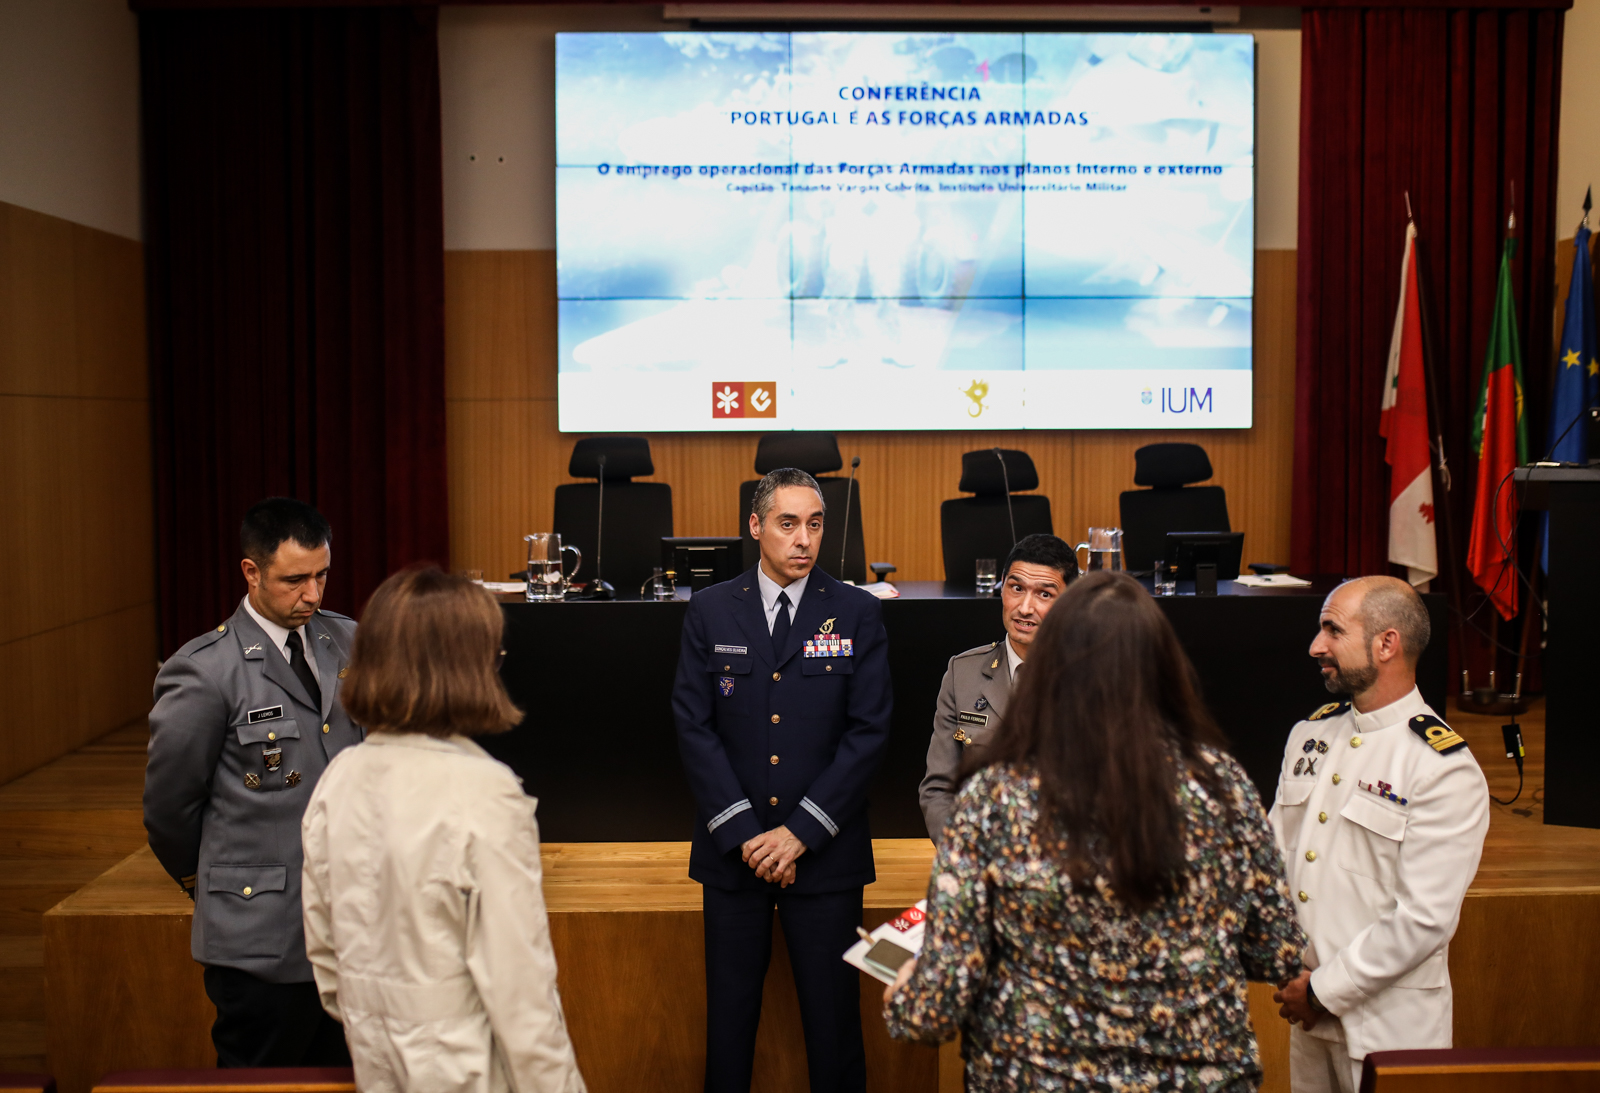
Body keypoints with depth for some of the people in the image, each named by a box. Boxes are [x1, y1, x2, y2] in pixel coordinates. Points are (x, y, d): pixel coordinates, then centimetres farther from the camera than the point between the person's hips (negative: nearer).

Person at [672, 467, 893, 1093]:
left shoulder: (858, 614, 0)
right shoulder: (710, 612, 3)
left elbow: (868, 731, -5)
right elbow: (693, 728, -1)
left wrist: (800, 831, -11)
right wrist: (743, 833, -9)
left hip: (825, 853, -1)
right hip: (732, 852, 1)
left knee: (833, 1018, 5)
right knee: (729, 1015, 10)